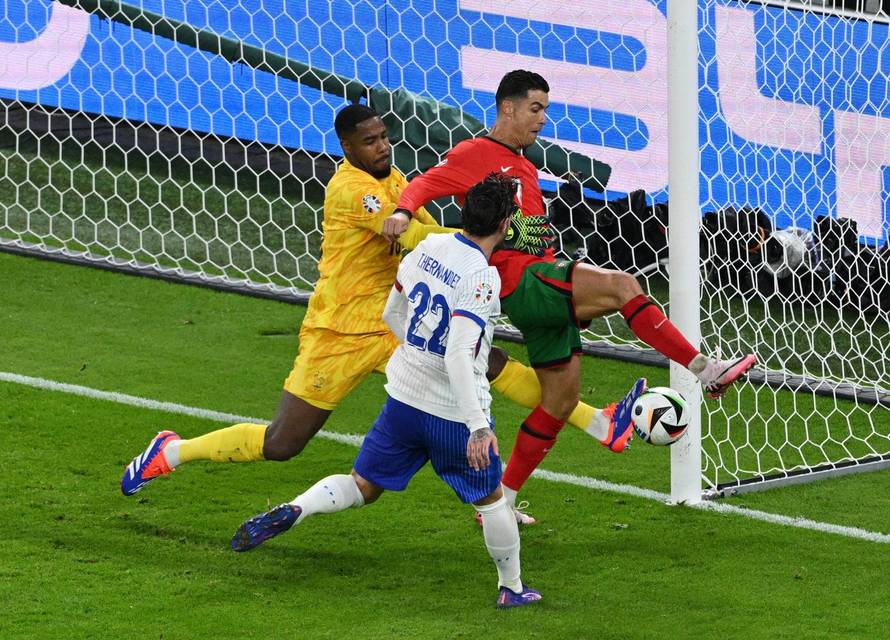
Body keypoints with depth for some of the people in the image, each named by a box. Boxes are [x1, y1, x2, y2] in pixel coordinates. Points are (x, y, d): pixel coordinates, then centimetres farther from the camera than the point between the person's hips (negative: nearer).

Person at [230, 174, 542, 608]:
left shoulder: (428, 248, 0)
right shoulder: (481, 278, -22)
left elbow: (392, 314, 13)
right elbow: (459, 358, -28)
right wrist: (478, 425, -28)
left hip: (404, 395, 5)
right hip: (455, 410, -5)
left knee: (363, 486, 14)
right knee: (490, 499, 16)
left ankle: (292, 511, -11)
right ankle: (511, 588, 28)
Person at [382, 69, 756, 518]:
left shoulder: (524, 167, 25)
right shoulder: (474, 154, -2)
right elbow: (428, 183, -12)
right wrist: (403, 211, -32)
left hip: (545, 287, 10)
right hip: (522, 283, -10)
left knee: (562, 397, 8)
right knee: (620, 285, -24)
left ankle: (500, 503, 14)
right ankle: (706, 371, -22)